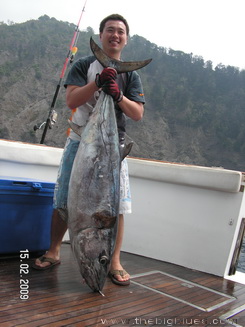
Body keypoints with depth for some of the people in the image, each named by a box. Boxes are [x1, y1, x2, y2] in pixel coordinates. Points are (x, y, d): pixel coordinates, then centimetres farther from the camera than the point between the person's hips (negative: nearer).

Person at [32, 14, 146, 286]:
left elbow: (138, 113, -1)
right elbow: (71, 100, -8)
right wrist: (98, 82, -21)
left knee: (116, 204, -5)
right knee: (63, 201, 5)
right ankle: (53, 252, 23)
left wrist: (118, 95, -18)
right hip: (80, 141, 0)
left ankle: (114, 261, 8)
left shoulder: (131, 75, 9)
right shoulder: (84, 65, 5)